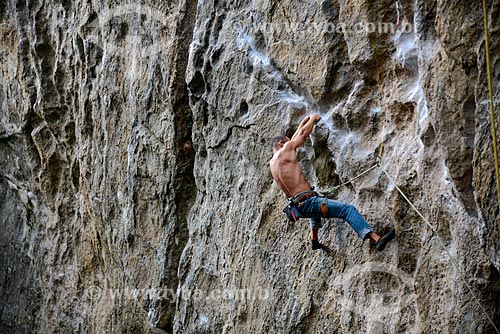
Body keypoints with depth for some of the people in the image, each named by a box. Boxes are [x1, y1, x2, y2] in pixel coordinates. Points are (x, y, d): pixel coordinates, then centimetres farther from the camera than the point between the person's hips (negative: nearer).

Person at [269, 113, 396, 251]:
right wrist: (313, 119, 22)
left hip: (297, 207, 9)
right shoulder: (284, 151, -6)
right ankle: (377, 239, -27)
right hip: (308, 203, -9)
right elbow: (304, 134, 3)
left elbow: (293, 139, 31)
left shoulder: (272, 163, 17)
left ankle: (314, 239, 35)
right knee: (349, 209, -12)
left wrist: (303, 122, 38)